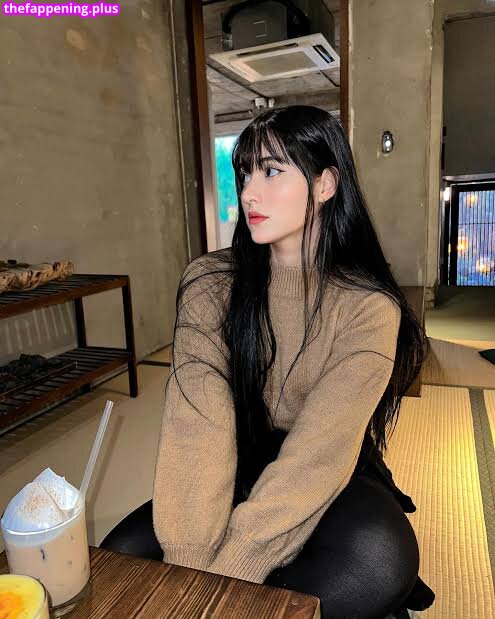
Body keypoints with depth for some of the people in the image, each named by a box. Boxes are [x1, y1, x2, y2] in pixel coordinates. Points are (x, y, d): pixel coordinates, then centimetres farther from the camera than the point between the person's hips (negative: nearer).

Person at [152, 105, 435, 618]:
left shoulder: (368, 307, -16)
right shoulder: (210, 283, -10)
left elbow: (318, 456, -24)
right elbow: (197, 427, -21)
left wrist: (218, 575, -29)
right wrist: (189, 562, -30)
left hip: (331, 483, -2)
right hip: (240, 470, 3)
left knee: (380, 556, -32)